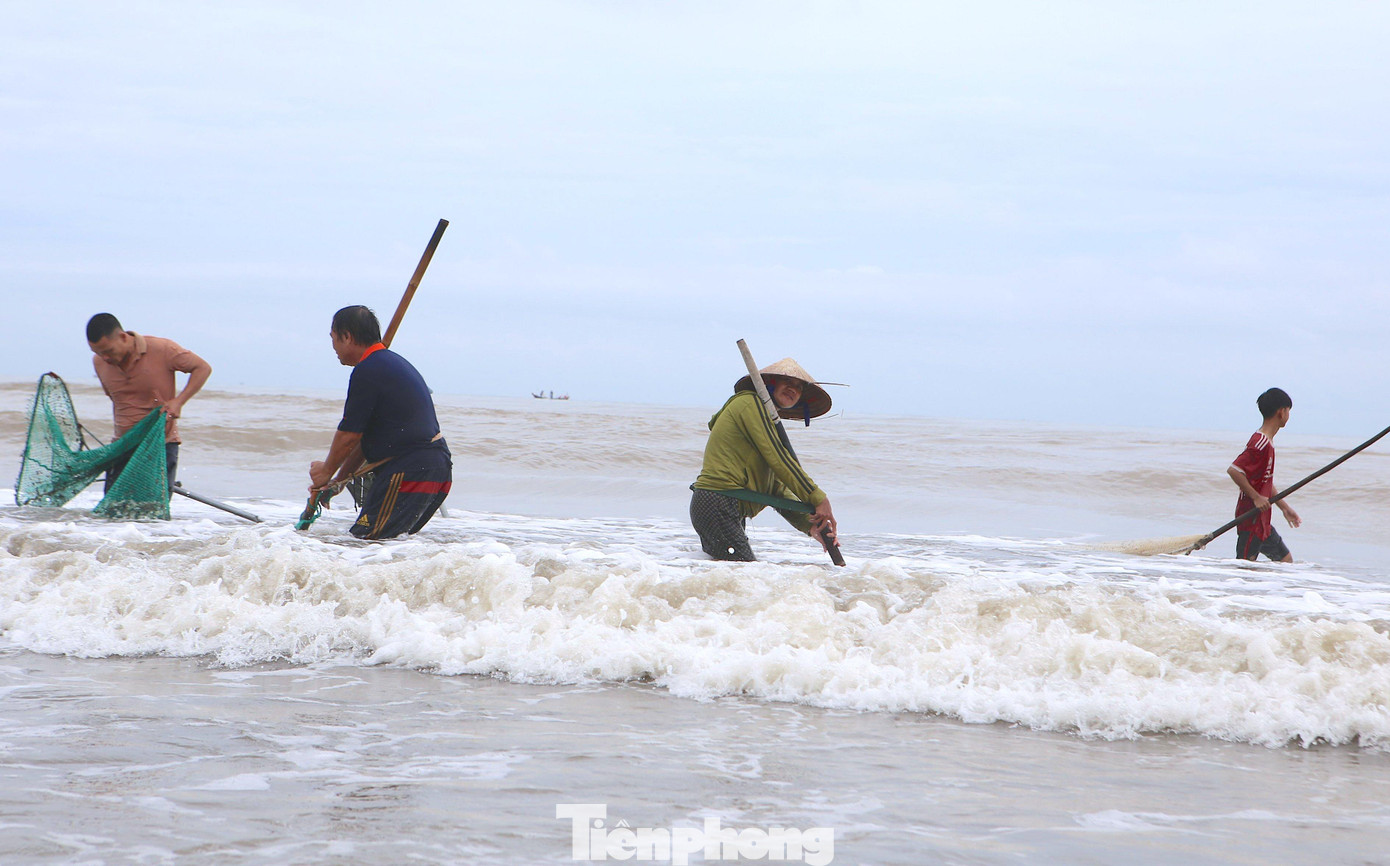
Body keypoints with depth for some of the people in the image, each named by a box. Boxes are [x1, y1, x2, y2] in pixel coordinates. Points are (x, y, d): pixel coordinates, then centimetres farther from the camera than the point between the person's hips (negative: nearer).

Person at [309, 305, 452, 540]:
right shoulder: (395, 363, 23)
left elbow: (348, 436, -7)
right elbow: (367, 435, 27)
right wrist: (338, 480, 28)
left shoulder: (367, 371, -10)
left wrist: (326, 472, 11)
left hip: (408, 472, -10)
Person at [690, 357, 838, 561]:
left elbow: (776, 488, 18)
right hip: (719, 506, -11)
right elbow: (777, 459, -11)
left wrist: (810, 525, 3)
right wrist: (818, 499, -9)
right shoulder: (750, 402, -2)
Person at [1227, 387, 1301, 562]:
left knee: (1285, 560, 14)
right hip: (1251, 516, -10)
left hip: (1262, 520, 10)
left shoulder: (1267, 442, 15)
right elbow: (1233, 470, -26)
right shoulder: (1261, 443, -18)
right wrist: (1256, 497, -22)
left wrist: (1285, 508, 26)